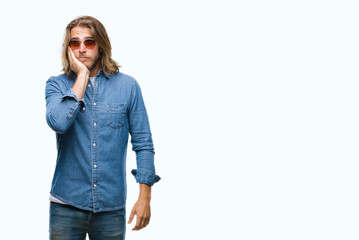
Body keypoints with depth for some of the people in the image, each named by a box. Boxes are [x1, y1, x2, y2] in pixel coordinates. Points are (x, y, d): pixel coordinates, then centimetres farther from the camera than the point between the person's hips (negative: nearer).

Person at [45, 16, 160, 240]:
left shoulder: (128, 86, 2)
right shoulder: (57, 85, 2)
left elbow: (143, 143, 3)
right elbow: (58, 122, -20)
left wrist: (145, 197, -3)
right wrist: (82, 75, -13)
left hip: (112, 207, 1)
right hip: (67, 204, 0)